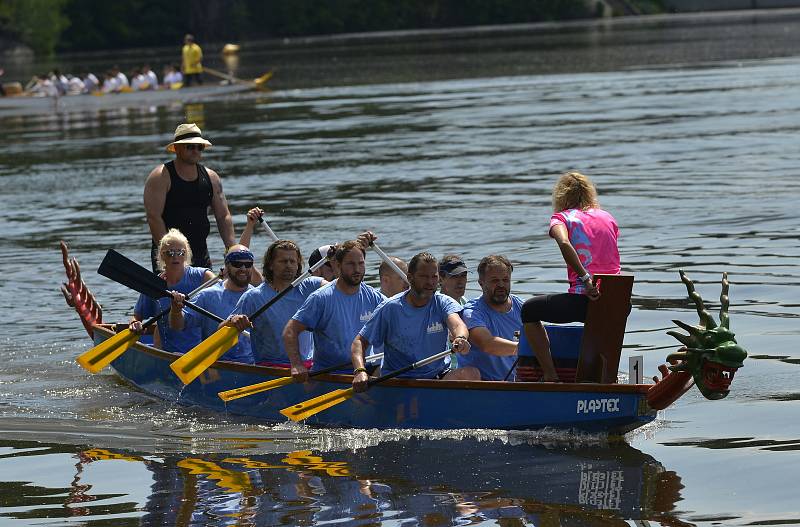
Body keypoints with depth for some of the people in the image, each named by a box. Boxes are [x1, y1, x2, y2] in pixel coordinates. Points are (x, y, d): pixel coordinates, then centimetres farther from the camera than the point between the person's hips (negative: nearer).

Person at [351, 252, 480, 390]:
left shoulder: (443, 303, 3)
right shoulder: (390, 309, -1)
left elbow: (457, 325, -19)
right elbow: (359, 342, 1)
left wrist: (461, 339, -45)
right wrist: (360, 371, -20)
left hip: (439, 376, 2)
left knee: (471, 373, -26)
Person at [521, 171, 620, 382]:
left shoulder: (561, 217, 3)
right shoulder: (608, 218, 17)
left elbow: (564, 243, -20)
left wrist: (585, 278, -23)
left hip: (583, 301, -5)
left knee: (529, 310, 19)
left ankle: (550, 377, 9)